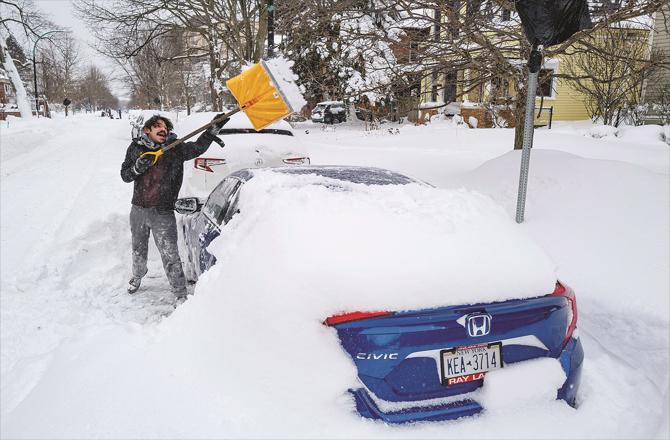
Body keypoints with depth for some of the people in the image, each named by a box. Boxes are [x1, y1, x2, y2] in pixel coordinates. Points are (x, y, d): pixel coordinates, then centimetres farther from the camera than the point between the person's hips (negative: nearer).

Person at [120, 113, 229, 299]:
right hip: (138, 210, 3)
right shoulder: (136, 148, 3)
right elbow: (125, 175, 4)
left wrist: (214, 128, -32)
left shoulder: (175, 149, -4)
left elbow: (198, 147, -18)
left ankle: (180, 294, 7)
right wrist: (138, 167, -18)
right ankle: (137, 276, 52)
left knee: (170, 255, -5)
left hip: (163, 214, -3)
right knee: (138, 249, 25)